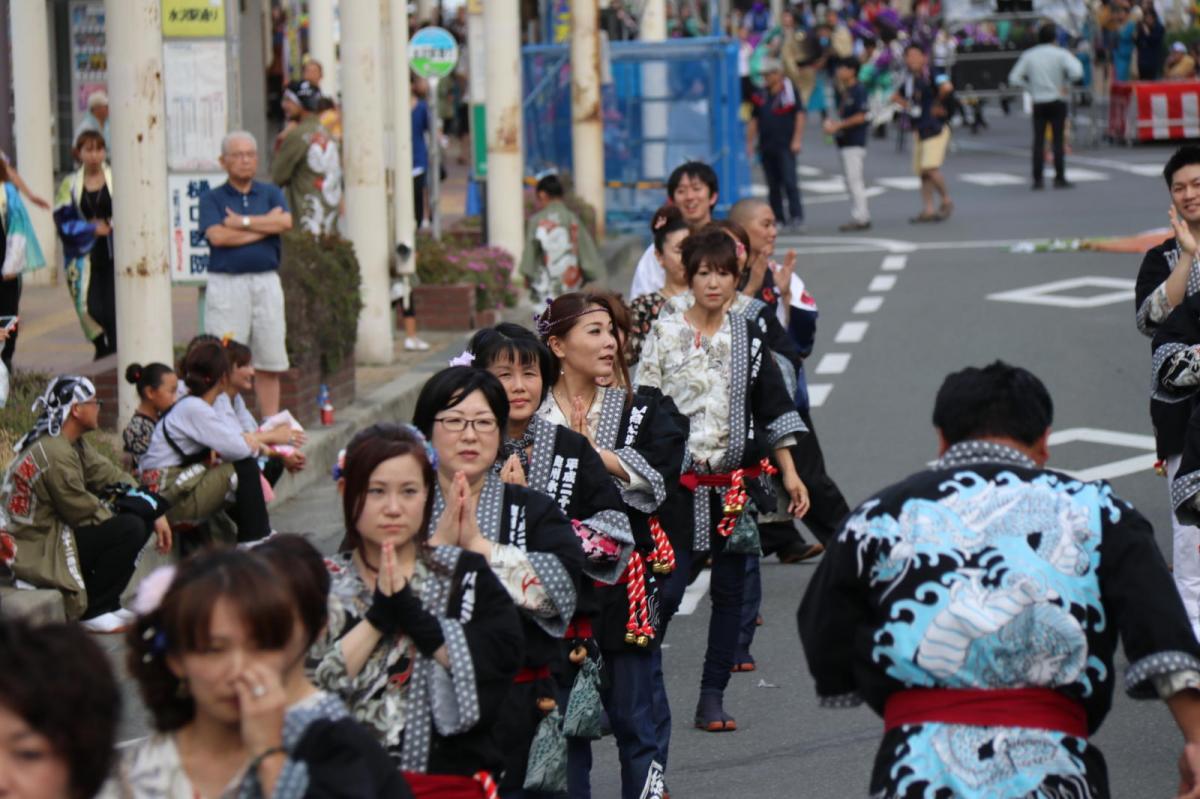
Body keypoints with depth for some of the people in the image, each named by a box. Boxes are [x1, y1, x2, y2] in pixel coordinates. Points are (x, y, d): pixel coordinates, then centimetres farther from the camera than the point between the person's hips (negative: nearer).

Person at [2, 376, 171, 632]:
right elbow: (82, 511, -20)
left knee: (141, 513, 7)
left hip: (58, 530, 10)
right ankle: (95, 611, -9)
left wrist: (155, 513, -1)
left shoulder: (74, 444, 8)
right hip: (39, 553, -10)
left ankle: (107, 602, 12)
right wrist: (116, 513, -1)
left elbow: (109, 475, 6)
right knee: (130, 528, -22)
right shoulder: (56, 453, -24)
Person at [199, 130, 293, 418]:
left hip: (266, 282, 3)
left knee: (270, 362, 6)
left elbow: (285, 222, -6)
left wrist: (242, 222, -6)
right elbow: (217, 236, -12)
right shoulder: (212, 199, 5)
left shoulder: (271, 194, 14)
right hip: (226, 284, -3)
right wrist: (264, 226, -5)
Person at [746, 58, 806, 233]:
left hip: (785, 146, -5)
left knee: (789, 182, -12)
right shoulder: (760, 96, 13)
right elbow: (754, 120, 17)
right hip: (766, 147, 5)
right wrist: (749, 142, 11)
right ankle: (778, 218, 14)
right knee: (773, 185, 8)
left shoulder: (790, 91, -1)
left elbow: (800, 115, -4)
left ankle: (797, 216, -12)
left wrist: (797, 140, -11)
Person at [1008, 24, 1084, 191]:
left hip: (1038, 103, 2)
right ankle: (1059, 178, -1)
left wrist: (1030, 88, 8)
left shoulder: (1029, 55, 4)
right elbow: (1076, 73, -20)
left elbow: (1014, 78, 0)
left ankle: (1037, 179, 0)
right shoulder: (1060, 54, -6)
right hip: (1057, 102, -2)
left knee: (1038, 141, 4)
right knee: (1058, 140, 0)